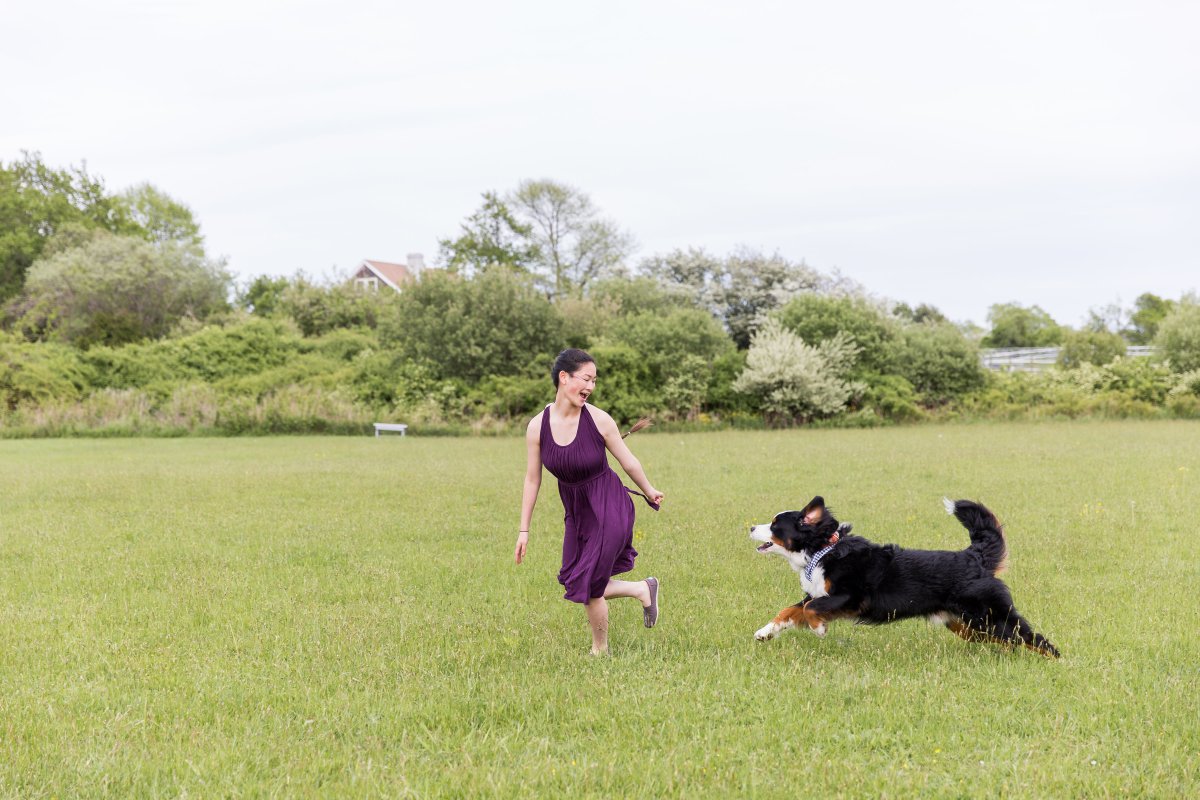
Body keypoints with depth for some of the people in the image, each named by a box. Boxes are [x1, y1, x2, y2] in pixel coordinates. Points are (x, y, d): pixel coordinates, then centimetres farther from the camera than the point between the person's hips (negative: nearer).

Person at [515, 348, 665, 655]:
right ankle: (643, 589, 32)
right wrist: (523, 530, 2)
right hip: (576, 511, 4)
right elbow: (532, 479, -1)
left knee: (588, 586, -2)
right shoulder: (537, 426, -11)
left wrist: (649, 491, 11)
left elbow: (628, 462, -3)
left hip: (609, 508, -4)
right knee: (575, 582, 11)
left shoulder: (599, 420, -18)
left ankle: (600, 651, 24)